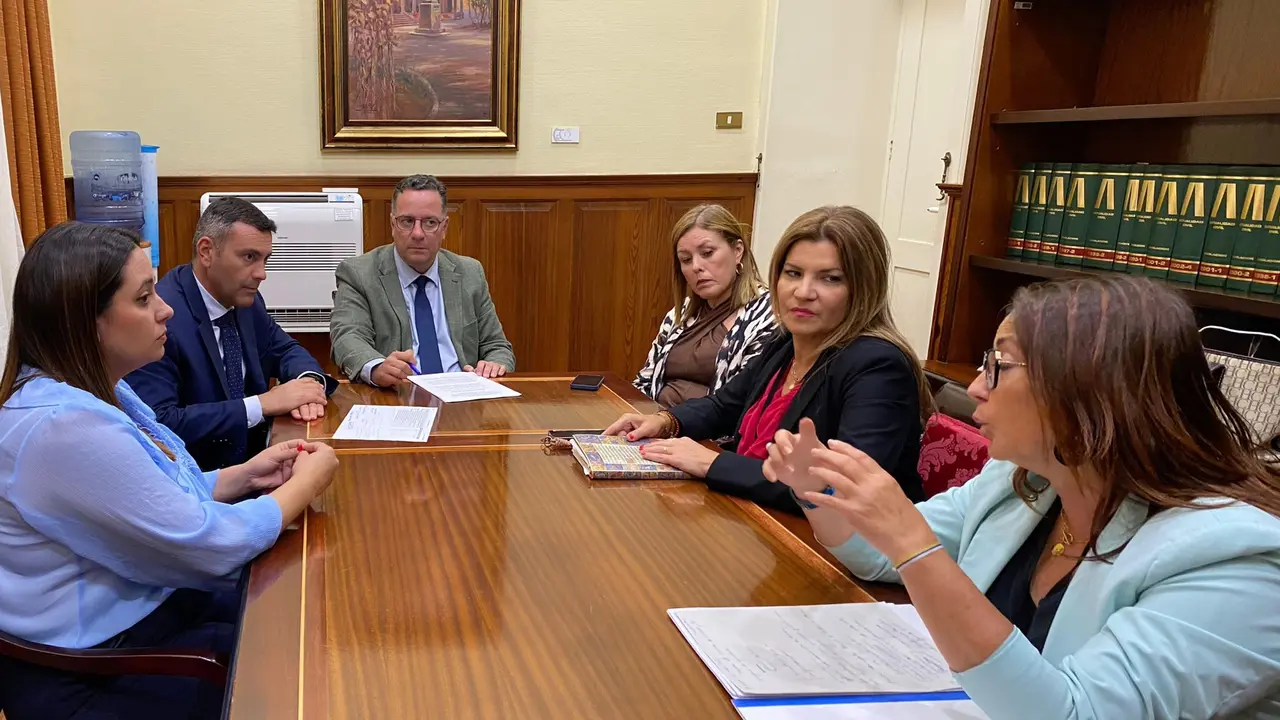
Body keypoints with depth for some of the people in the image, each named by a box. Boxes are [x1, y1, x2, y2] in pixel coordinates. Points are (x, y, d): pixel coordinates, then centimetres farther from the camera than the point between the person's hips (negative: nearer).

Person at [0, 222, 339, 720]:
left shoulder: (94, 391, 2)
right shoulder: (64, 427, -29)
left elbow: (167, 500, 12)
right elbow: (209, 546, -25)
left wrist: (243, 476, -4)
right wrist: (306, 484, -11)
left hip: (146, 600, 9)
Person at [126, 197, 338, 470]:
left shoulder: (245, 301, 2)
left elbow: (285, 350, 16)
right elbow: (157, 424, -25)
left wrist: (308, 380, -7)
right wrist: (262, 404, -24)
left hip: (253, 458, 7)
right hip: (195, 478, -7)